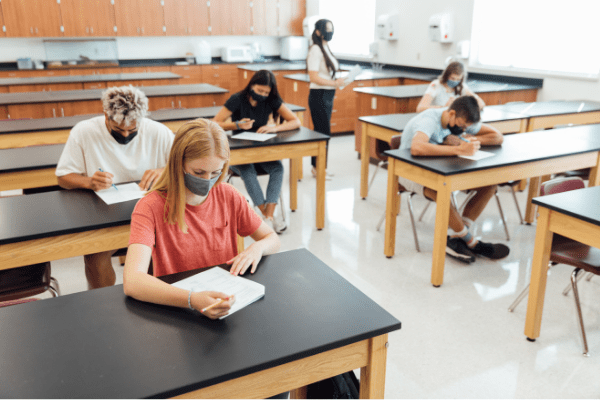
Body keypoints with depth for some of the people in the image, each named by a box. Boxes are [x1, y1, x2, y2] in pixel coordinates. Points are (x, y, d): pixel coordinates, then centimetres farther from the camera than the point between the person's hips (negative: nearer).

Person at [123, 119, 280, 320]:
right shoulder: (151, 207, -13)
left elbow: (273, 240, 11)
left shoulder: (228, 196, 0)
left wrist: (257, 247, -12)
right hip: (176, 310, -1)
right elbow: (132, 282, -27)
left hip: (225, 302, 1)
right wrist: (193, 300, -41)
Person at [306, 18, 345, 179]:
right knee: (324, 132, -5)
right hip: (319, 95, -9)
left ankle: (317, 167, 20)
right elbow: (314, 77, -20)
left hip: (328, 96, 9)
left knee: (321, 132, 12)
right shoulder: (315, 50, -14)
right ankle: (318, 168, 5)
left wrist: (338, 81, 6)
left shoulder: (326, 48, 15)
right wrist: (335, 83, -21)